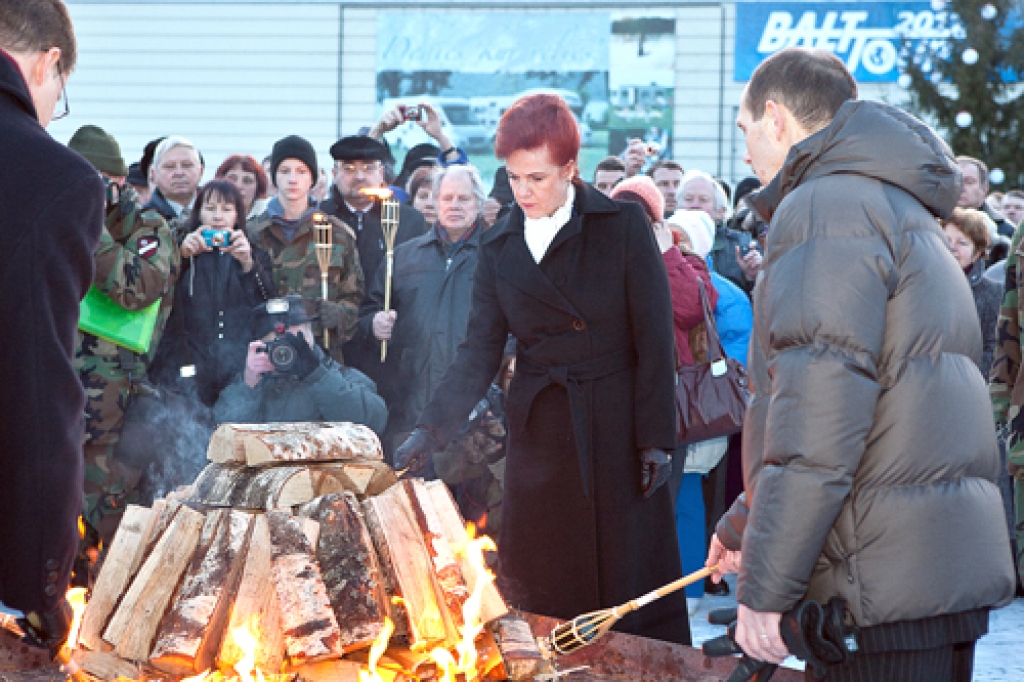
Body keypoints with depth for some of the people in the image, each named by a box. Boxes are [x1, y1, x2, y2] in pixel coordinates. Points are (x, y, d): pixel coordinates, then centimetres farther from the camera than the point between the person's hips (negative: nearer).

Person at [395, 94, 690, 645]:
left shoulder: (622, 223, -4)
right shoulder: (499, 247, 6)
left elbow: (654, 337, -5)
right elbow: (481, 352, 1)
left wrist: (656, 437, -9)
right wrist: (431, 429, -13)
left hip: (616, 424, -3)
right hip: (539, 430, 3)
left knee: (631, 586, 0)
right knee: (541, 595, 3)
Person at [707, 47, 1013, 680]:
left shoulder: (825, 206, -9)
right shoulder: (898, 206, 24)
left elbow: (819, 414, -19)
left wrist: (765, 586, -18)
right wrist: (746, 522, 35)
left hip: (887, 580, -10)